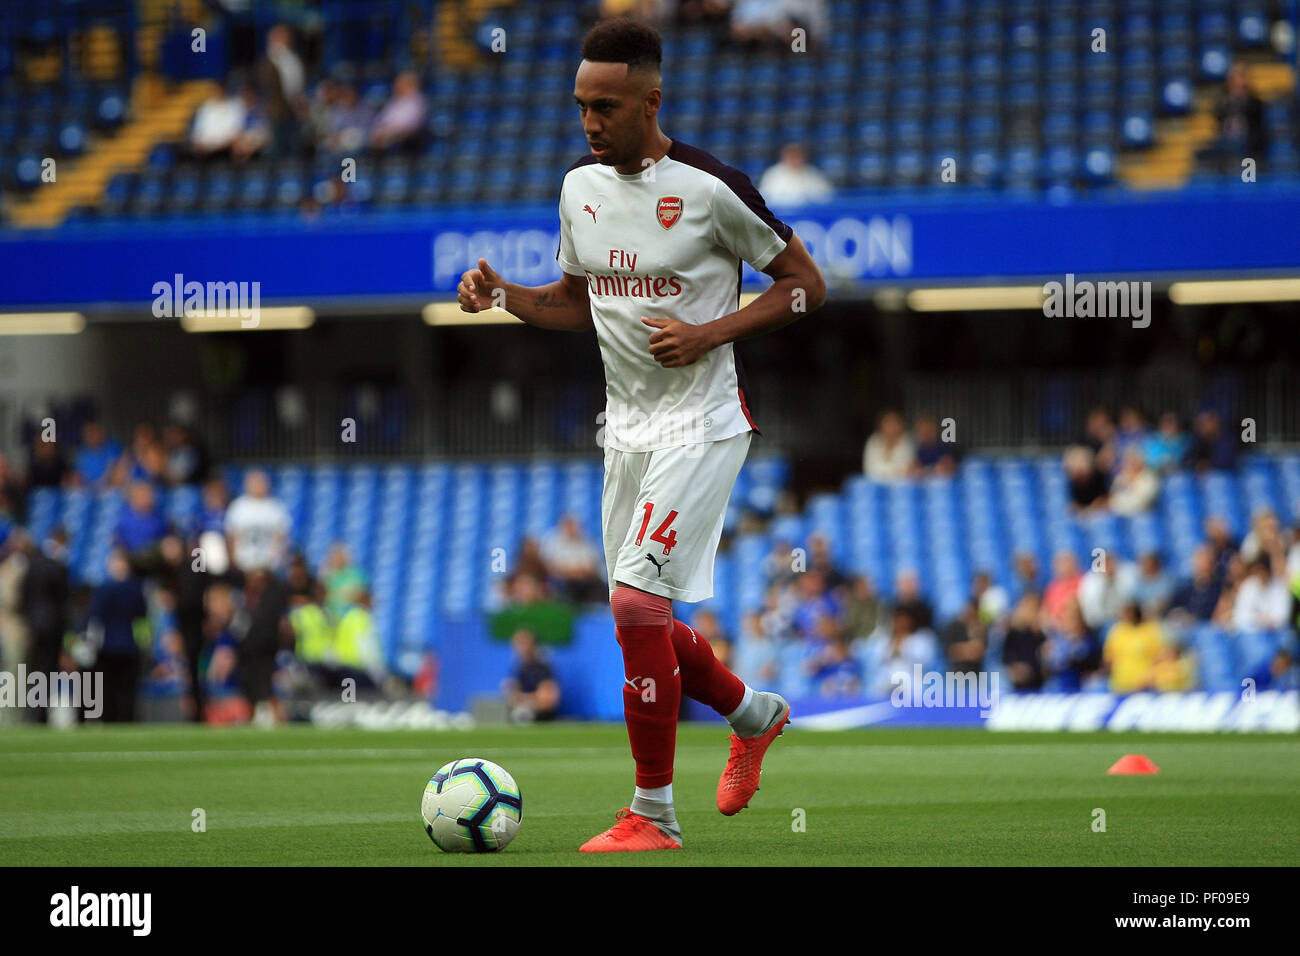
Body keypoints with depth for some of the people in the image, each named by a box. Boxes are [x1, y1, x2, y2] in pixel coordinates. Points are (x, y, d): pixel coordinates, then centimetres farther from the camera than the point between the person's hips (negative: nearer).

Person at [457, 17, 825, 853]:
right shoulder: (580, 187, 6)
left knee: (636, 601, -16)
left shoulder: (711, 188, -14)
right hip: (627, 428, 7)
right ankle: (754, 715, 40)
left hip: (700, 425, -7)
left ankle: (654, 814, -7)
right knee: (642, 617, 12)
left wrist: (709, 334, -18)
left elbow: (805, 285, -7)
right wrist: (504, 295, -1)